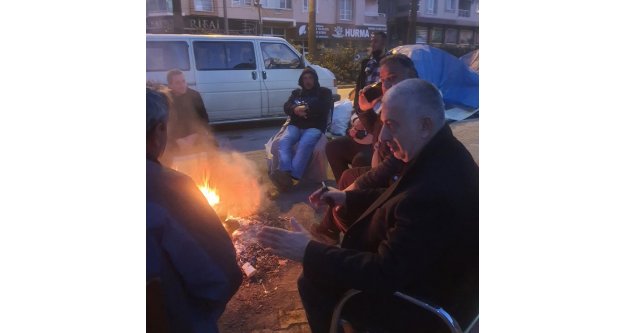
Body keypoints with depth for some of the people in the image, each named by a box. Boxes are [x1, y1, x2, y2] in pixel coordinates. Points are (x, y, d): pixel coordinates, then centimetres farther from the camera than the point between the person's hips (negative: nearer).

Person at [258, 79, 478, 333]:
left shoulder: (436, 191, -37)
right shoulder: (442, 154, -6)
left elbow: (384, 274, -30)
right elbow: (403, 199, 11)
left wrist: (308, 252, -25)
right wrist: (348, 197, 5)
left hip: (428, 305, -9)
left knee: (313, 283, -1)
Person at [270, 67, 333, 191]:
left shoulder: (324, 92, 18)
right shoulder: (296, 93, 28)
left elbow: (325, 107, -1)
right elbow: (286, 107, 11)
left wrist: (306, 108, -11)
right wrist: (295, 109, -13)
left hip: (314, 127, -3)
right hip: (295, 125, 4)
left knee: (304, 145, -36)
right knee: (283, 142, -29)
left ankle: (292, 176, -48)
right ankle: (285, 173, -48)